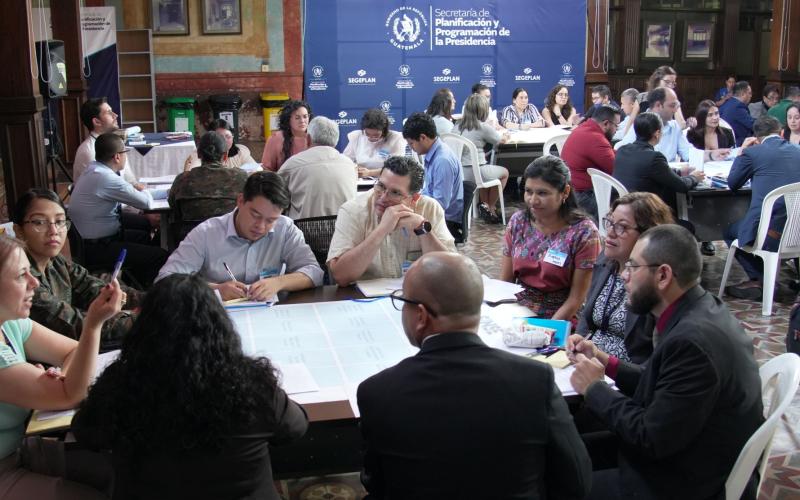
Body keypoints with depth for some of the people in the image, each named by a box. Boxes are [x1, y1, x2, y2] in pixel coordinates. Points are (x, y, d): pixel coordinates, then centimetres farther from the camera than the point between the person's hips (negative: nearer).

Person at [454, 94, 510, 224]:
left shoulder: (458, 126, 5)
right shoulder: (483, 126, -11)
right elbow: (502, 140, 7)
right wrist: (506, 135, 30)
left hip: (459, 172, 6)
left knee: (487, 170, 35)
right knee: (504, 173, 22)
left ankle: (485, 204, 32)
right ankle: (490, 208, 25)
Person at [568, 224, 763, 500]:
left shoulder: (692, 340, -29)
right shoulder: (699, 311, 0)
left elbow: (652, 440, -24)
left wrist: (595, 388, -13)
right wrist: (605, 362, -2)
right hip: (688, 457, 8)